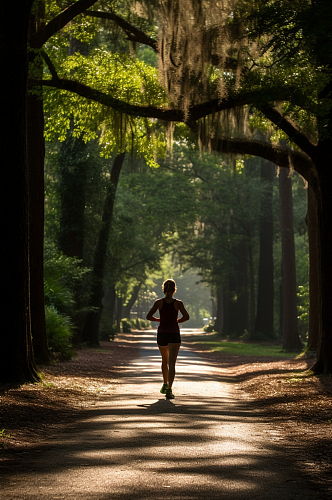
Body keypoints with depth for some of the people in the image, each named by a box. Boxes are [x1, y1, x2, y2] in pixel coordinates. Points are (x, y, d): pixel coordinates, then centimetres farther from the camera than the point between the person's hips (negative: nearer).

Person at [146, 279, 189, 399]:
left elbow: (148, 316, -6)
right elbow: (186, 317, -11)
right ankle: (169, 390, -23)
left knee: (164, 360, 25)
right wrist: (177, 321, 7)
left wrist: (160, 319, 11)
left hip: (162, 334, 2)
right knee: (171, 363, -8)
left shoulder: (159, 302, -1)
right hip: (174, 334, -2)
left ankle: (165, 385, 38)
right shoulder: (178, 303, -3)